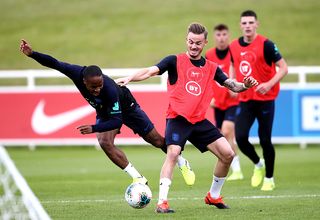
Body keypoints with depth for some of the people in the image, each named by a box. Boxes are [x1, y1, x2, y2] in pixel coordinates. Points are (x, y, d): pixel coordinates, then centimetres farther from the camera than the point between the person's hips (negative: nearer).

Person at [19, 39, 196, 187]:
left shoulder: (109, 89, -45)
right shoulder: (77, 74, -34)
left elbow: (117, 120, -41)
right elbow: (54, 64, -25)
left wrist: (93, 128, -51)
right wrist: (31, 54, -36)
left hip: (125, 106, -4)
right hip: (104, 112, 4)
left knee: (156, 140, 10)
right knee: (105, 142, -22)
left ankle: (182, 163, 39)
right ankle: (138, 179, -11)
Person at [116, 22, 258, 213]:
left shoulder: (211, 68, 11)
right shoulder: (175, 61, -2)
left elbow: (233, 86, 11)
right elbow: (151, 71, -15)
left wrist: (245, 85, -12)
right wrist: (130, 78, -33)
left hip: (200, 121, 5)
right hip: (177, 118, -5)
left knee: (228, 154, -1)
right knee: (173, 153, -27)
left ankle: (214, 196, 19)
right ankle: (162, 202, -24)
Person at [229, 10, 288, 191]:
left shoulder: (266, 44, -12)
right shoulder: (234, 46, 4)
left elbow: (283, 68, -12)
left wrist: (269, 84, -25)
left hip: (265, 100, -4)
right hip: (245, 100, 4)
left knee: (265, 141, -1)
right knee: (240, 137, -9)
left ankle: (269, 179, 18)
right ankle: (258, 165, 19)